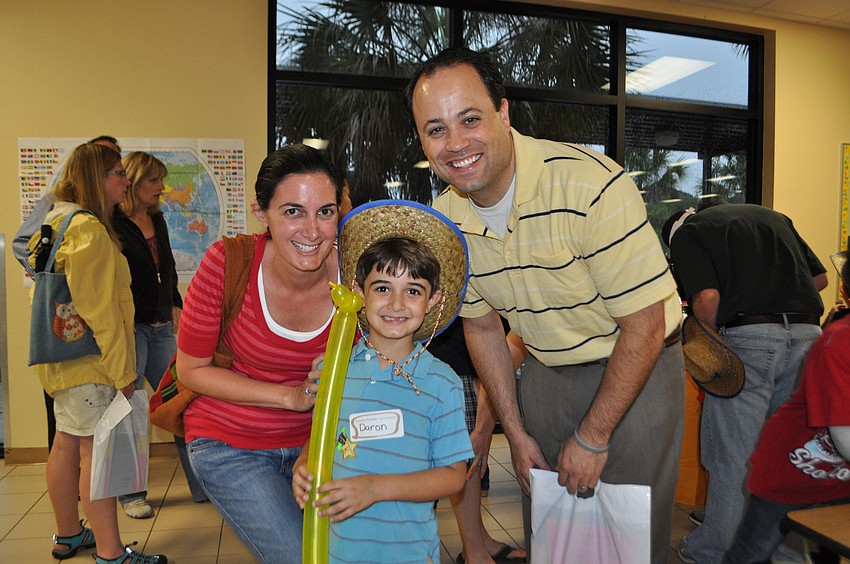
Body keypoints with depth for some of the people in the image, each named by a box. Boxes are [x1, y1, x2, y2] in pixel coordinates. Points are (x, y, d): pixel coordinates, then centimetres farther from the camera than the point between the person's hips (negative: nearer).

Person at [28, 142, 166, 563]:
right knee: (96, 451, -5)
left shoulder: (59, 223, 15)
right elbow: (100, 311, -22)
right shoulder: (89, 230, -18)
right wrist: (122, 371, -17)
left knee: (67, 445, 18)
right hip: (89, 360, -10)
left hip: (65, 356, 10)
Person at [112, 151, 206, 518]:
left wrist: (175, 304, 18)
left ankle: (202, 486, 16)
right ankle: (131, 495, 17)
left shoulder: (157, 220, 13)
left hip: (161, 327, 7)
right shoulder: (112, 223, -9)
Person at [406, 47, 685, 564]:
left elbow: (644, 325, -23)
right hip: (545, 372, 5)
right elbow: (482, 327, 3)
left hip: (637, 367, -4)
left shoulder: (591, 185, -29)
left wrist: (591, 438, -15)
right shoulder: (446, 220, -10)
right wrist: (516, 433, 4)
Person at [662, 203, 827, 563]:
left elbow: (707, 296, -10)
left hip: (747, 336, -6)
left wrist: (709, 340, 6)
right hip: (807, 334, 6)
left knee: (733, 456, 5)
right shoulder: (773, 216, 24)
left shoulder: (685, 233, 5)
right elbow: (820, 277, 21)